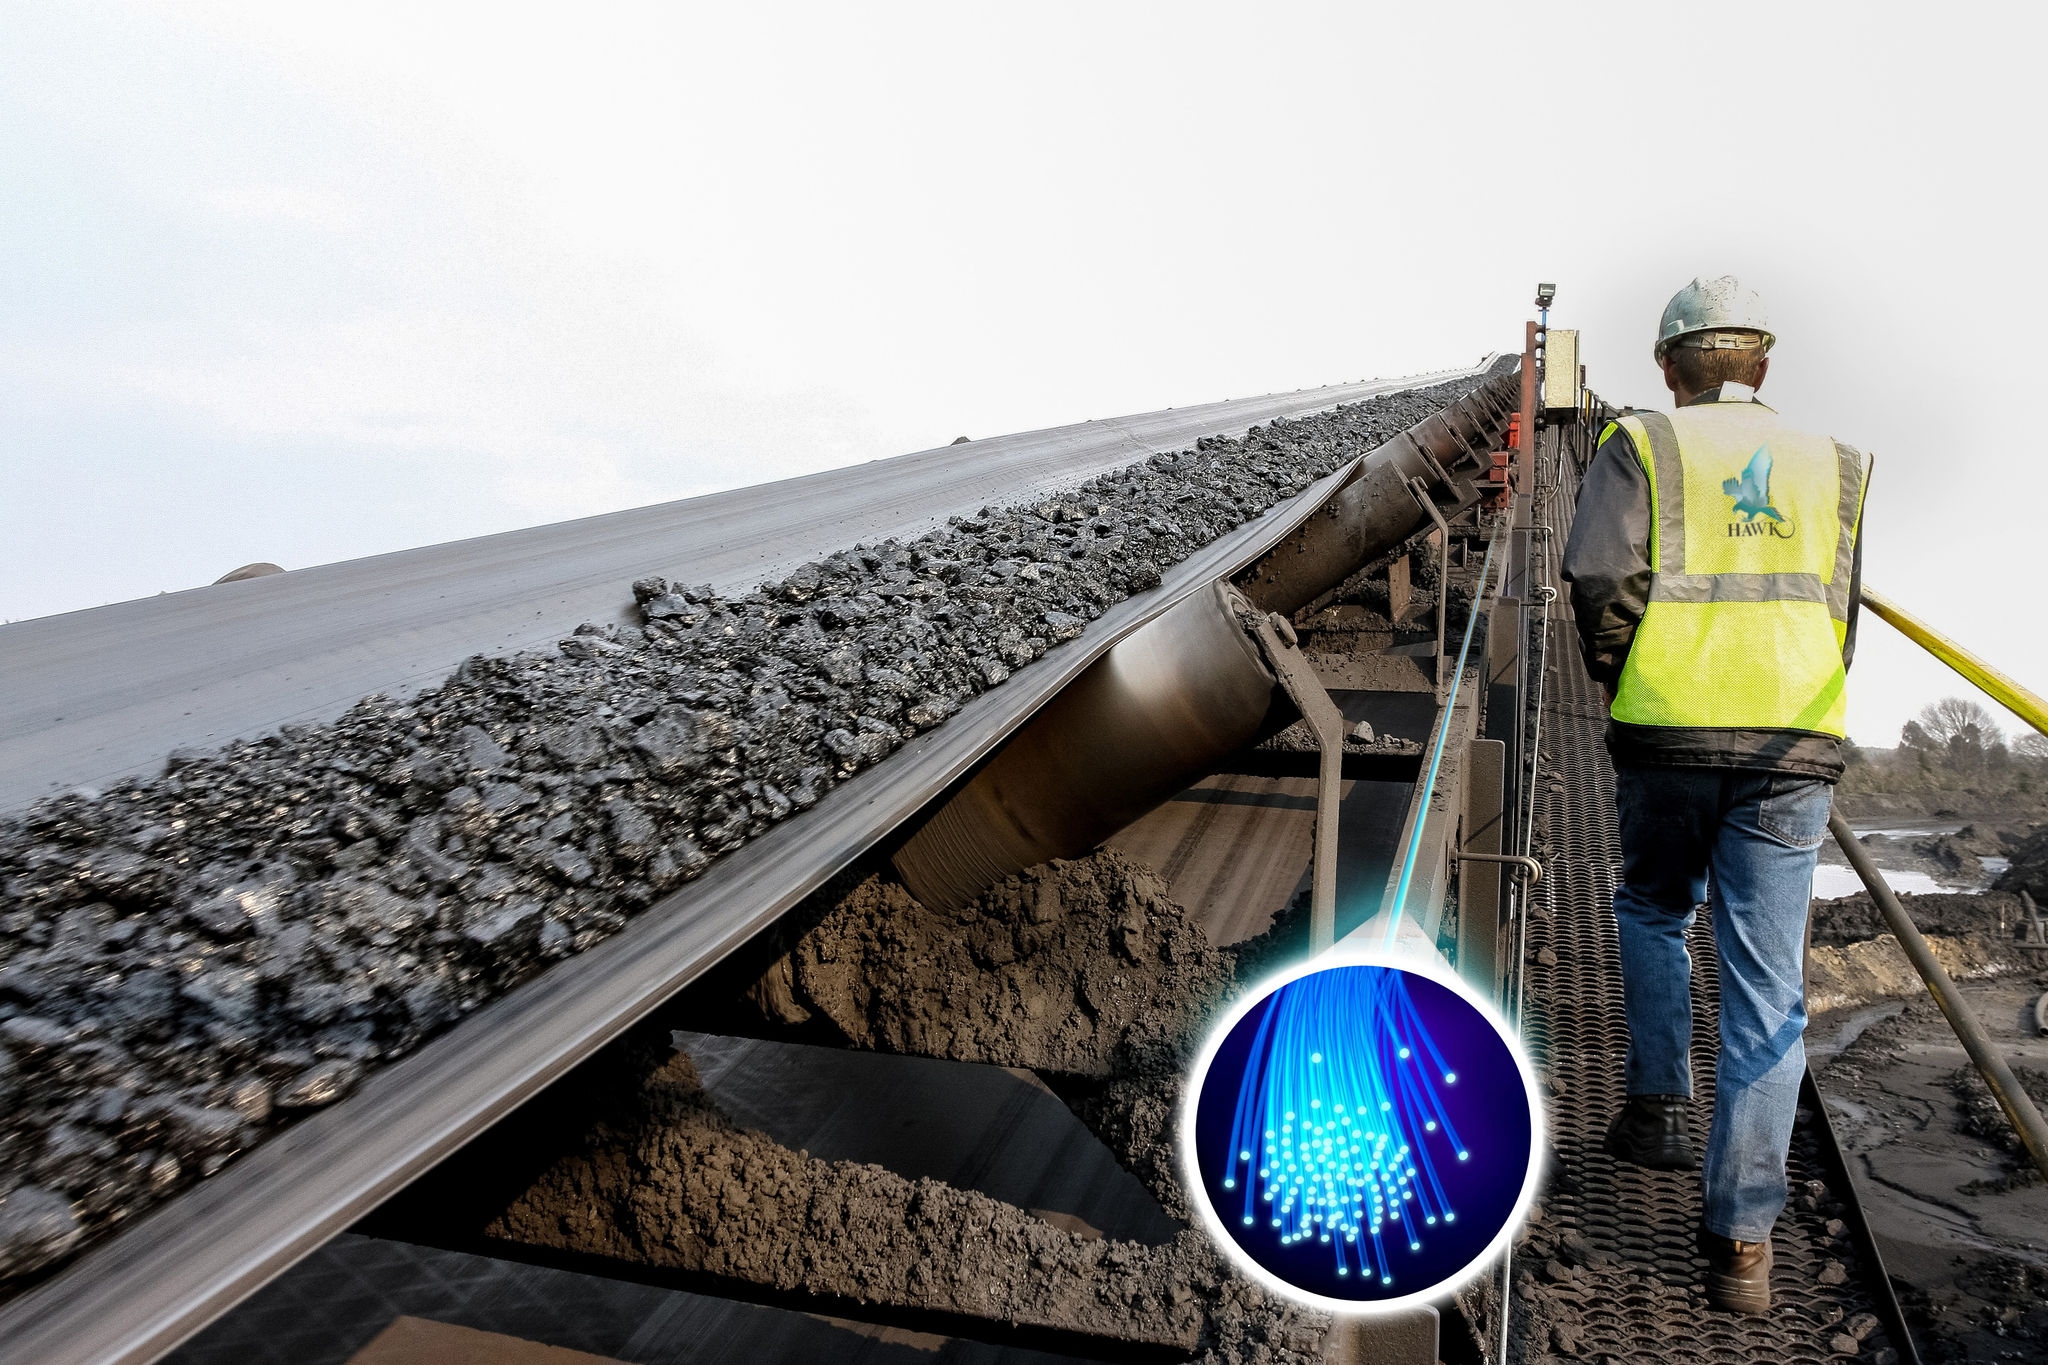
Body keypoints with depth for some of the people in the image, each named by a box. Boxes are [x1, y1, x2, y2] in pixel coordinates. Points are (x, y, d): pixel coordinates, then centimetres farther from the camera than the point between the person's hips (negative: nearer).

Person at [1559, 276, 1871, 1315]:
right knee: (1767, 984, 3)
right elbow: (1841, 610, 12)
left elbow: (1600, 578, -10)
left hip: (1667, 733, -2)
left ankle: (1657, 1106, 25)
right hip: (1796, 746, 2)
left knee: (1653, 912, 25)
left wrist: (1621, 685, 5)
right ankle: (1742, 1238, 4)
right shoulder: (1829, 465, 15)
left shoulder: (1641, 446, 4)